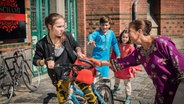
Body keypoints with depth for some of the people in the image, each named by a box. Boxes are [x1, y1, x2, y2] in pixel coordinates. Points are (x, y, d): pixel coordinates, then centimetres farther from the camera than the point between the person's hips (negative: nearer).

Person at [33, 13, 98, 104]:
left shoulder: (67, 36, -8)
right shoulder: (42, 44, -14)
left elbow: (76, 45, 12)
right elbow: (35, 60, -1)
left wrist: (79, 51, -9)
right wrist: (45, 61, -21)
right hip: (60, 76, -1)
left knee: (90, 95, -7)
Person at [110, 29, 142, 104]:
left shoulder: (130, 46, -15)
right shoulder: (118, 45, -3)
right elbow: (113, 55, 4)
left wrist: (133, 67, -20)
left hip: (126, 67, -4)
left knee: (127, 82, 3)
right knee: (117, 78, 28)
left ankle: (128, 97, 14)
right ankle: (116, 87, 58)